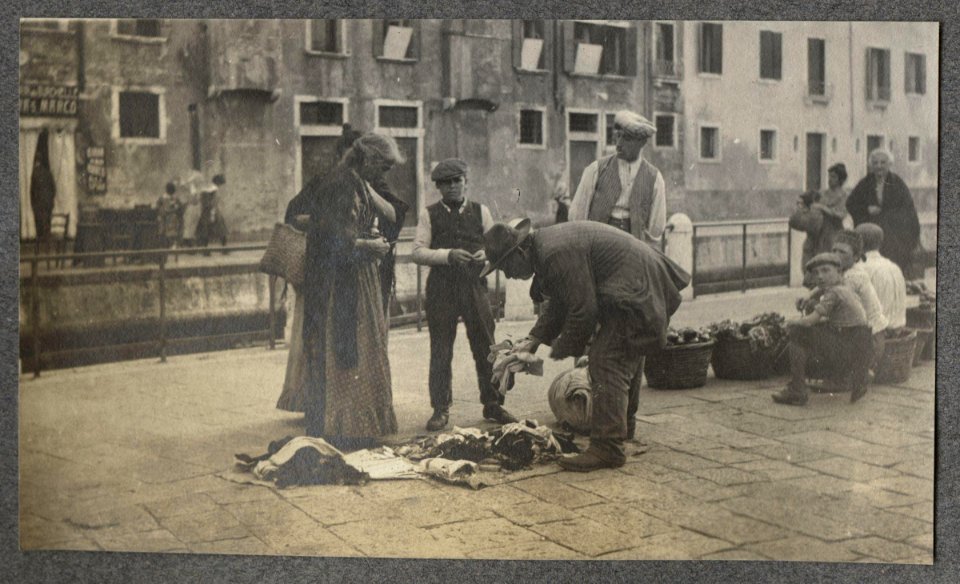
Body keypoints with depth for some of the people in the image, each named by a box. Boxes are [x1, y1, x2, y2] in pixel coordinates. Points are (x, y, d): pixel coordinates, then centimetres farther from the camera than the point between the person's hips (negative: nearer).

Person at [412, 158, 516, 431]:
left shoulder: (481, 211, 10)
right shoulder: (429, 214, 4)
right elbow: (418, 251, -3)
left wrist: (487, 254, -13)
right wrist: (447, 255, -19)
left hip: (475, 286, 2)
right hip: (441, 288, -1)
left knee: (485, 347, 5)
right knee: (440, 352, 4)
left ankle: (492, 404, 18)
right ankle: (440, 409, 14)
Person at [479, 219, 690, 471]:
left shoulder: (557, 253, -26)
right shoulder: (544, 248, 9)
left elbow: (583, 309, -23)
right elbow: (559, 303, 19)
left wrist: (564, 347, -8)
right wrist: (533, 339, 11)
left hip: (633, 295, -11)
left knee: (607, 366, -14)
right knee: (624, 360, 25)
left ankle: (607, 448, -14)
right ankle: (623, 425, 43)